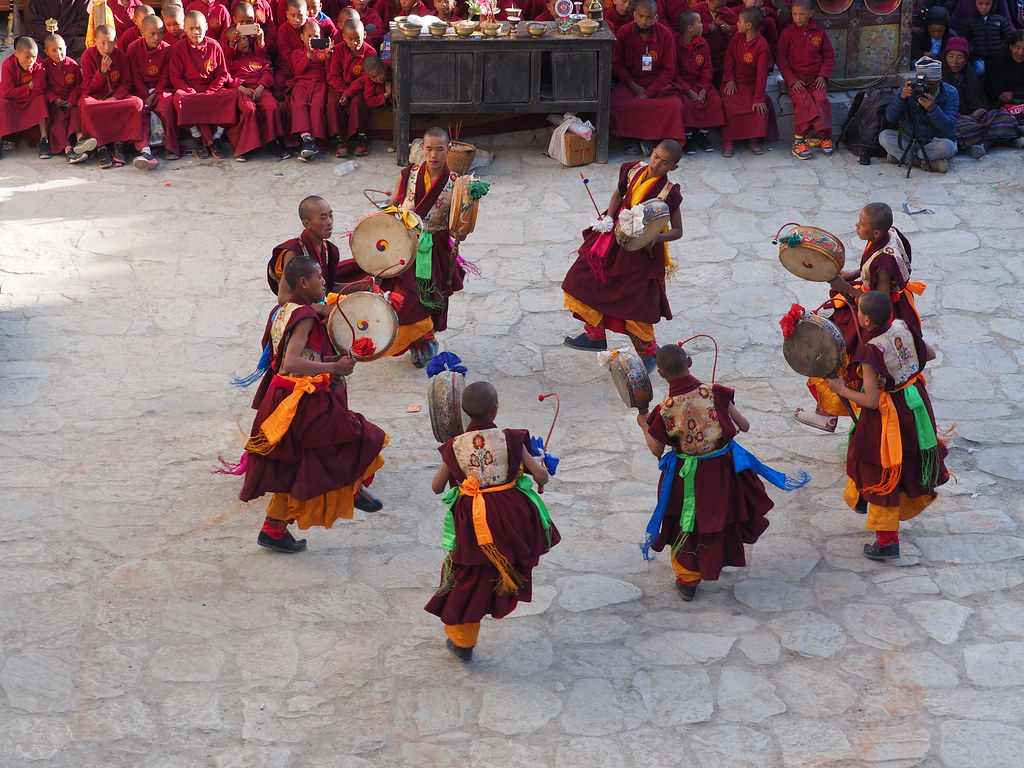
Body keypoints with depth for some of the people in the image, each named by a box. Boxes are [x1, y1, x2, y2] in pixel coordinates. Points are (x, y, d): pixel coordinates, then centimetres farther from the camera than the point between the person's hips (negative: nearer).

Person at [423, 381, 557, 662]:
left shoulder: (455, 447, -7)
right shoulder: (510, 439, -12)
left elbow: (436, 487, 2)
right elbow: (541, 475, -12)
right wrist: (541, 478, 11)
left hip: (472, 520, 2)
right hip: (510, 515, -2)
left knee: (469, 576, 16)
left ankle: (461, 642, 28)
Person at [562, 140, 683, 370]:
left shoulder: (668, 193, -20)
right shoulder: (634, 169, -6)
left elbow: (677, 231, -14)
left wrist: (657, 237, -33)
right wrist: (609, 217, -3)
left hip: (641, 250, -6)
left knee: (635, 306, -3)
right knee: (586, 281, 13)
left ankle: (650, 353, 22)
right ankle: (595, 336, 33)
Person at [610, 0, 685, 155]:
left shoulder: (666, 35, -5)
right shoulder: (624, 32, -2)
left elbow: (668, 70, -3)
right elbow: (616, 64, 4)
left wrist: (648, 93, -14)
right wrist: (633, 86, -11)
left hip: (658, 84, -1)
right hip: (630, 82, 1)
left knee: (674, 106, -30)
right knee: (616, 103, -30)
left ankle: (653, 138, -10)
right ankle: (631, 138, -8)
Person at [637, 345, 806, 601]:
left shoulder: (665, 411, -24)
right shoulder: (715, 393, -21)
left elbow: (657, 450, -8)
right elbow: (744, 426, -10)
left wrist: (643, 425, 9)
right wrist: (733, 428, 13)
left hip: (689, 478, -2)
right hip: (724, 468, 2)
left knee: (687, 526, 20)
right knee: (724, 516, 29)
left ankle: (687, 581, 35)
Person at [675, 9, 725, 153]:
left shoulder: (702, 44, 5)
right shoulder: (675, 44, -10)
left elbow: (707, 69, 5)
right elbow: (674, 73, -11)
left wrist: (704, 89, -11)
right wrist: (689, 91, -19)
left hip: (700, 83, 5)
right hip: (681, 84, -5)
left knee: (715, 100, -19)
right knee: (686, 103, -32)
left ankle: (703, 134, -3)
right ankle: (689, 137, -12)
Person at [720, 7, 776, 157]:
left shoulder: (761, 45, -16)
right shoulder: (737, 37, -2)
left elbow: (762, 72, -17)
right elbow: (729, 58, 6)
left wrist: (758, 98, -20)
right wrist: (729, 79, -9)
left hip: (751, 84, -2)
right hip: (734, 82, 2)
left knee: (761, 106, -25)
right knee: (730, 104, -24)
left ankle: (755, 140, -9)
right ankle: (729, 141, -17)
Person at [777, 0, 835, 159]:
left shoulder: (819, 32, 6)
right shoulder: (787, 33, 1)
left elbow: (829, 56, 12)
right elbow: (781, 59, 0)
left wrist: (823, 75, -3)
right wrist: (792, 80, -10)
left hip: (816, 78, 2)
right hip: (795, 79, -2)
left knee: (821, 99, -26)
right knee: (803, 101, -29)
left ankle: (825, 137, -16)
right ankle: (799, 141, -23)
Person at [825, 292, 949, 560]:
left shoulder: (872, 351, -29)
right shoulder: (903, 328, -11)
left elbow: (871, 401, -27)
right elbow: (930, 354, 6)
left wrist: (841, 389, -13)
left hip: (889, 415, -7)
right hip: (915, 404, 7)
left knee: (881, 475, 7)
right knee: (906, 465, 27)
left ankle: (887, 541, 14)